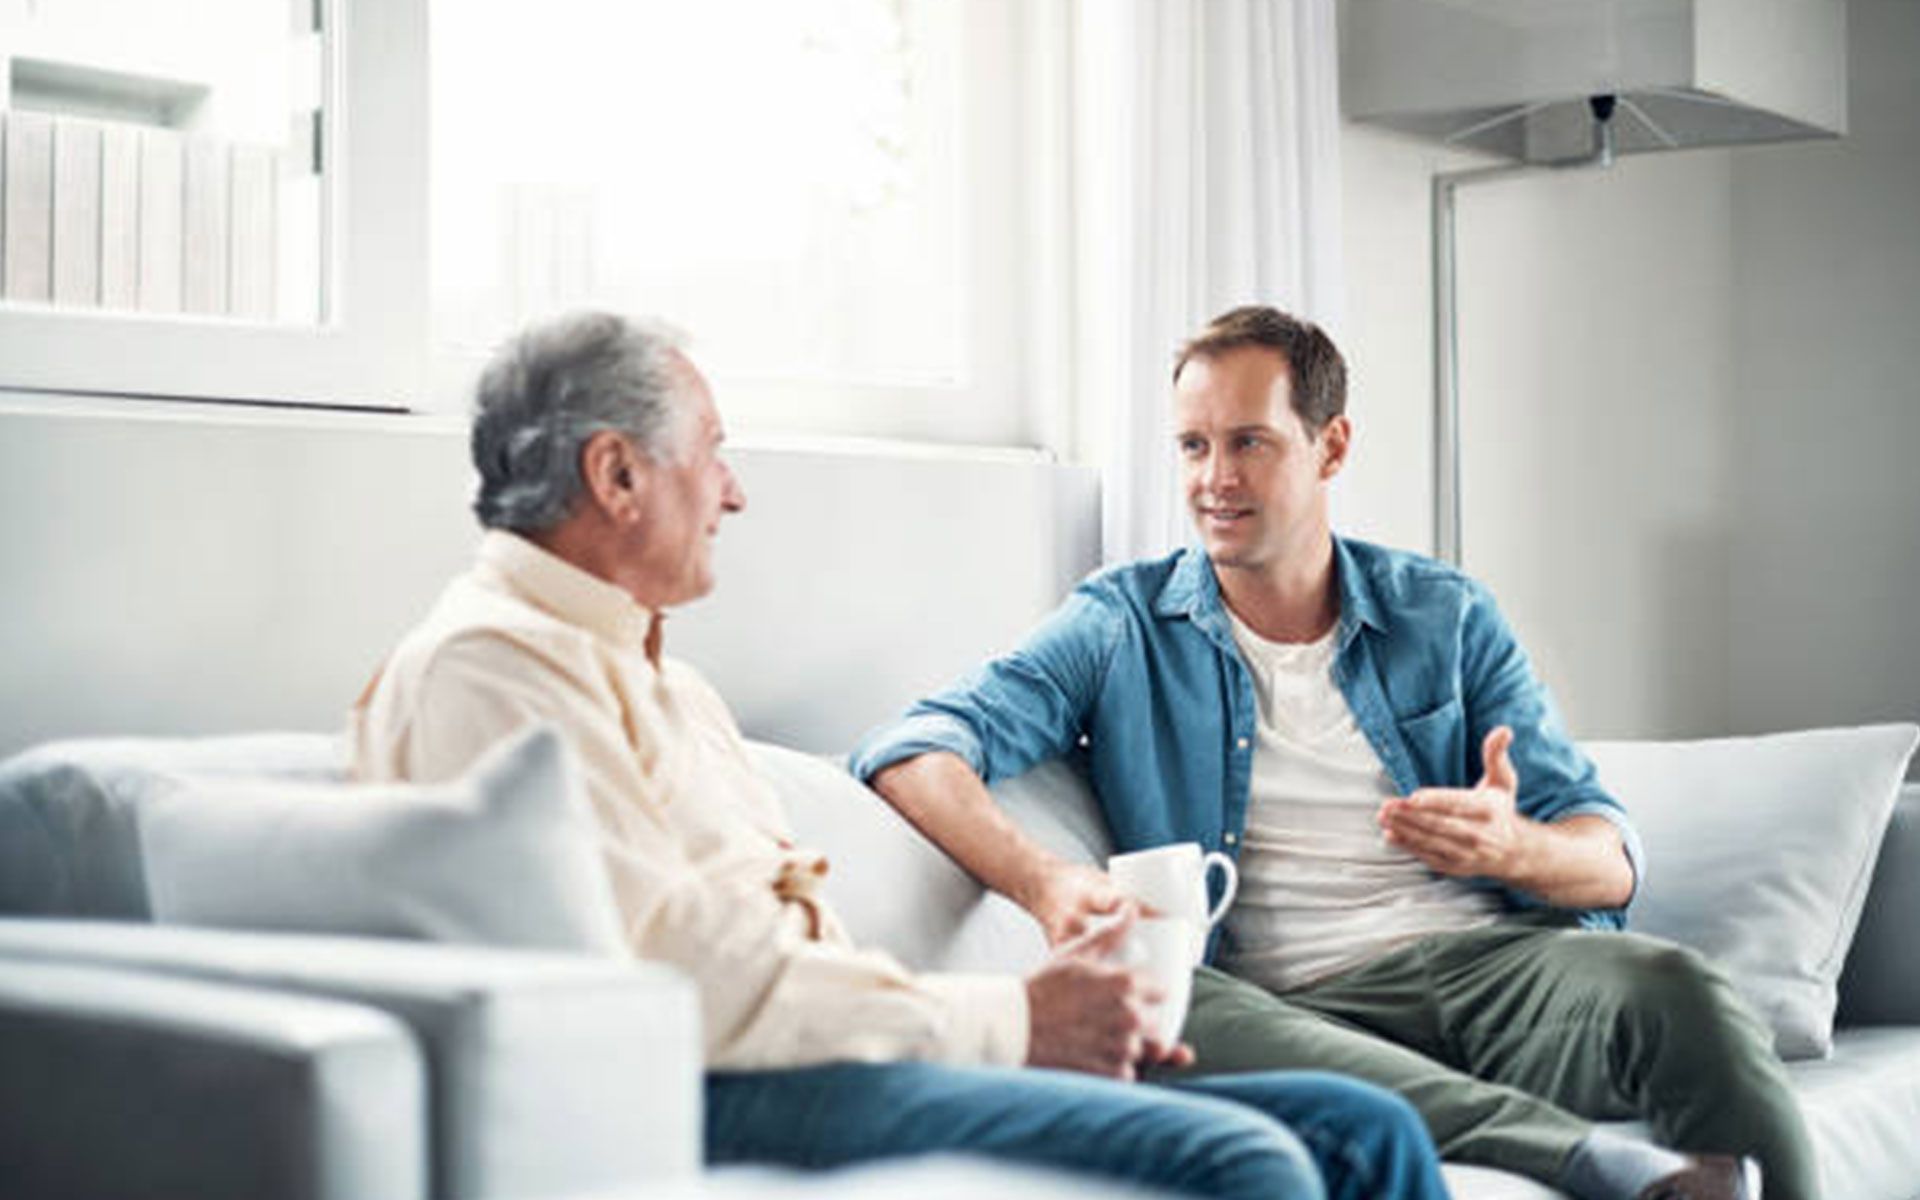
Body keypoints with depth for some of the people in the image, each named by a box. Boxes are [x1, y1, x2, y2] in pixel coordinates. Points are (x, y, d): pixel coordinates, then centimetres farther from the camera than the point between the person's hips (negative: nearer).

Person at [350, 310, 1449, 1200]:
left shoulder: (665, 678, 28)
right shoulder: (489, 661, -5)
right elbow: (678, 975, -17)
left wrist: (1066, 1013, 8)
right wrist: (1013, 1022, -11)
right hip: (716, 1096, -10)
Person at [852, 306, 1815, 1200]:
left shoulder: (1444, 616, 17)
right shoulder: (1122, 627, 13)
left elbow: (1612, 858, 12)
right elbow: (911, 750, -2)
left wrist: (1513, 849, -14)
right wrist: (1044, 884, -22)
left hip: (1479, 958, 1)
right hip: (1287, 1003, -1)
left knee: (1671, 990, -32)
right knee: (1154, 1007, -37)